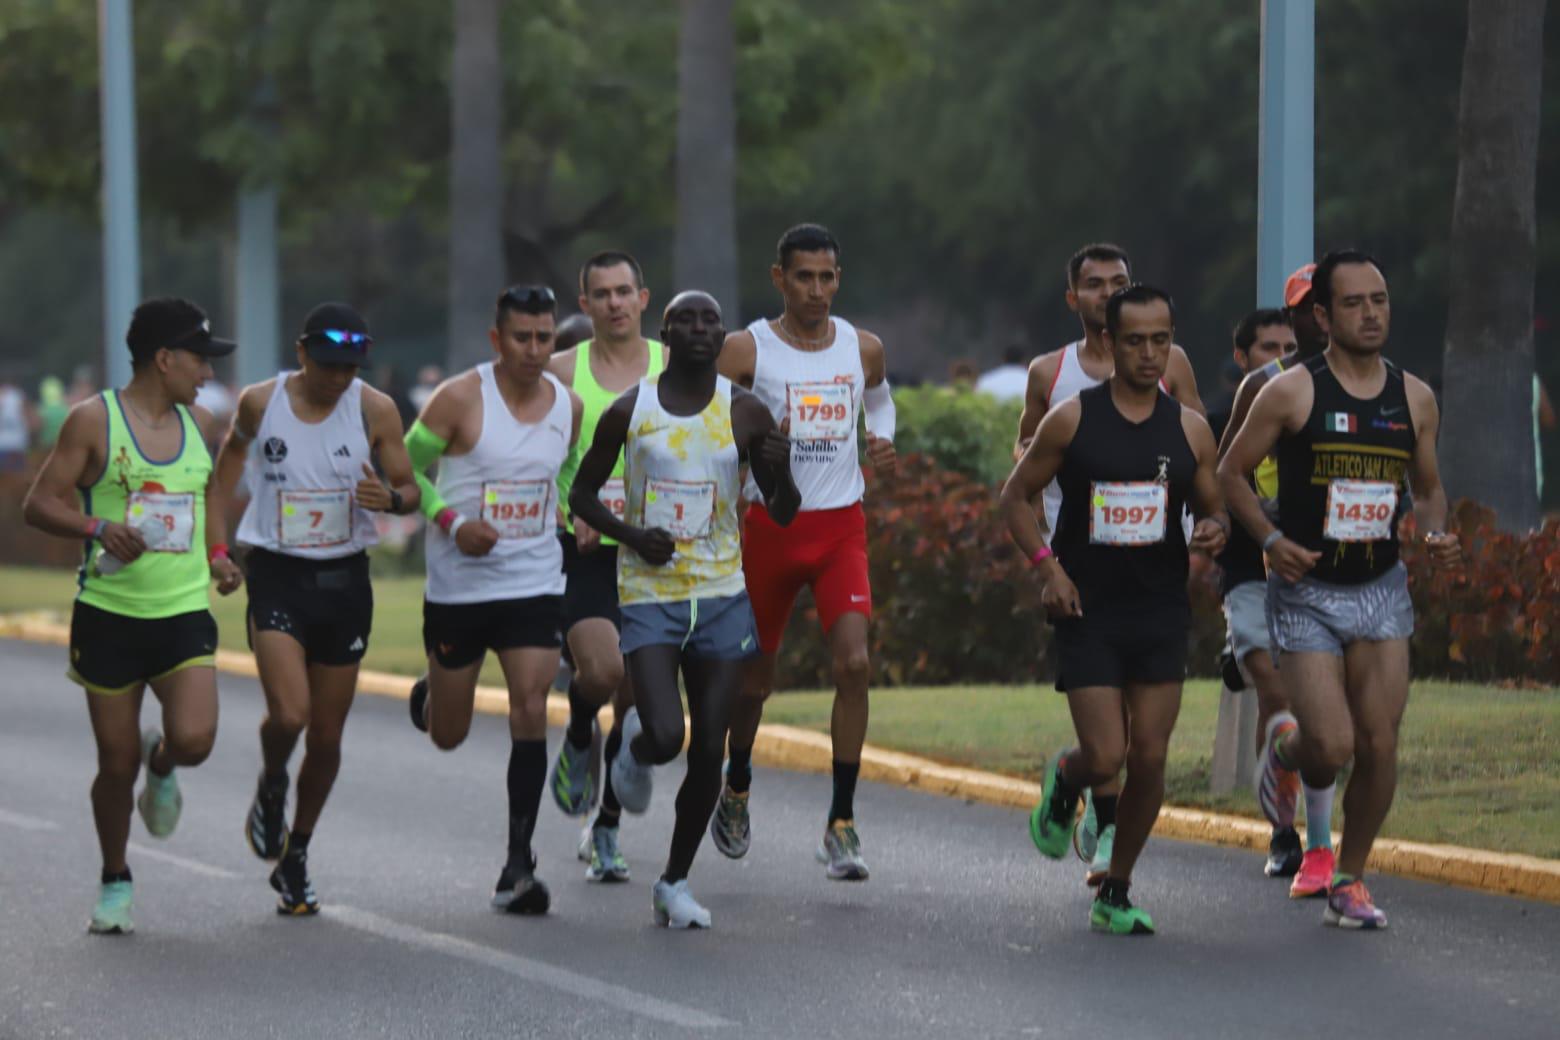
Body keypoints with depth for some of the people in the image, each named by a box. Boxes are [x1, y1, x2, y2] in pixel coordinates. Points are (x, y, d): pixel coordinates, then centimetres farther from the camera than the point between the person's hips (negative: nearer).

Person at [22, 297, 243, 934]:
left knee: (194, 739, -18)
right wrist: (97, 528, -24)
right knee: (116, 766, 2)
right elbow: (40, 503, -7)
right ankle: (115, 882, 25)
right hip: (109, 613, -3)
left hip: (184, 613, 3)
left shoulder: (198, 423, 10)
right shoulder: (94, 420, -6)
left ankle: (160, 765, 19)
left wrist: (216, 556, 13)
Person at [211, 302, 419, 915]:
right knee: (288, 714, -22)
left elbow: (409, 488, 3)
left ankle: (295, 858, 25)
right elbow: (231, 459, 13)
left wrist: (391, 499, -22)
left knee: (327, 735, 6)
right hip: (277, 574, -2)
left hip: (344, 581, 2)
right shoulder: (260, 404, -4)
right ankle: (271, 790, 13)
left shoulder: (374, 411, -4)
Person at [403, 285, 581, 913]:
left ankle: (518, 867, -10)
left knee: (531, 711, -14)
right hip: (459, 586, -2)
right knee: (448, 735, 9)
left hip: (535, 584, 2)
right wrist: (452, 523, -18)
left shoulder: (568, 406, 3)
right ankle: (430, 696, 49)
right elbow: (406, 467, -5)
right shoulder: (459, 399, -11)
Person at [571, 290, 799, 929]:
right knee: (665, 737, -18)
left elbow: (782, 515, 5)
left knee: (709, 750, 0)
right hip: (650, 594, -2)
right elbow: (582, 493, 8)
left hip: (722, 595, 2)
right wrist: (630, 534, -10)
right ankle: (634, 746, 21)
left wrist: (781, 473, -18)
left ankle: (675, 882, 16)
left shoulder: (745, 415, 1)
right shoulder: (629, 412, -2)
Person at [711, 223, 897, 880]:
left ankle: (841, 824, -12)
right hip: (770, 524, -1)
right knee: (755, 675, 9)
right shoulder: (746, 351, -6)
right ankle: (736, 788, 39)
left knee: (854, 660, -16)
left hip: (842, 528, 2)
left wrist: (885, 448, 6)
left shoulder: (863, 350, 4)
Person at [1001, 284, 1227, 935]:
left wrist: (1214, 531, -10)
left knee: (1149, 759, 0)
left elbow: (1213, 510, 14)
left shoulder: (1189, 429, 4)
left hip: (1161, 613, 3)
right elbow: (1016, 497, 5)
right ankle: (1063, 783, 28)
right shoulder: (1071, 420, -3)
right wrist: (1048, 566, -9)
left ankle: (1115, 894, 15)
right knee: (1105, 758, -10)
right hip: (1089, 613, -3)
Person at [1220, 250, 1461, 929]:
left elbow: (1427, 487, 17)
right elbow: (1231, 473, -1)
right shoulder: (1291, 393, -9)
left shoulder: (1414, 399, 4)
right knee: (1331, 747, -12)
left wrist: (1435, 534, -4)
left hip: (1382, 591, 4)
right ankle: (1284, 749, 26)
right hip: (1306, 592, -4)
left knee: (1379, 745, -3)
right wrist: (1271, 539, -15)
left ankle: (1349, 881, 14)